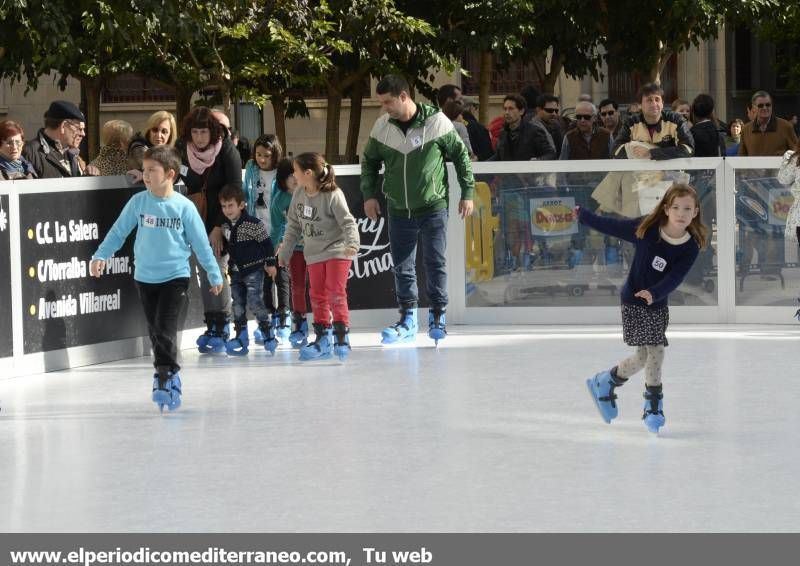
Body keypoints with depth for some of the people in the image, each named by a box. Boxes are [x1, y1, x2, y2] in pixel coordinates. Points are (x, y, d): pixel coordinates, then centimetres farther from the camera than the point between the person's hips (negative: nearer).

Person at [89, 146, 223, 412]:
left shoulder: (184, 206, -9)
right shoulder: (138, 202, -2)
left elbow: (200, 242, -2)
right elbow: (118, 231, 4)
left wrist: (214, 275, 3)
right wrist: (101, 256, -6)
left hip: (175, 277, -4)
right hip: (145, 277, 4)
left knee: (165, 329, -13)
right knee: (155, 331, 9)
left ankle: (164, 378, -10)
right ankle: (170, 377, 20)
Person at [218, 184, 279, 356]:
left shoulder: (253, 223, -15)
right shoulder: (226, 226, 5)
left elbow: (266, 242, -8)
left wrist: (270, 263, -5)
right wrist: (229, 266, 22)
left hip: (253, 270, -7)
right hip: (236, 272, 7)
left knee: (255, 302, -13)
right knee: (238, 305, 7)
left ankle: (268, 336, -2)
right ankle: (241, 338, 13)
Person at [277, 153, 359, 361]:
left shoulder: (333, 195, -17)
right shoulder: (299, 195, 3)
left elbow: (348, 222, -19)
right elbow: (293, 226, 12)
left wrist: (352, 243, -35)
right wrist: (284, 252, 16)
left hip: (337, 250, -6)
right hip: (314, 254, 6)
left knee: (336, 293, -13)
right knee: (317, 297, 6)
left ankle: (342, 338, -8)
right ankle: (323, 340, 13)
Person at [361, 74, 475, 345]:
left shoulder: (436, 122, -10)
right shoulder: (382, 126, -1)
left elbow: (460, 155, 0)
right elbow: (369, 161, 14)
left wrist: (467, 193, 2)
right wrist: (369, 194, 6)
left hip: (433, 207, -3)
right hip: (399, 209, 3)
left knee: (435, 262, -3)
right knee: (402, 266, 6)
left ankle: (437, 316, 9)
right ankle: (408, 318, 15)